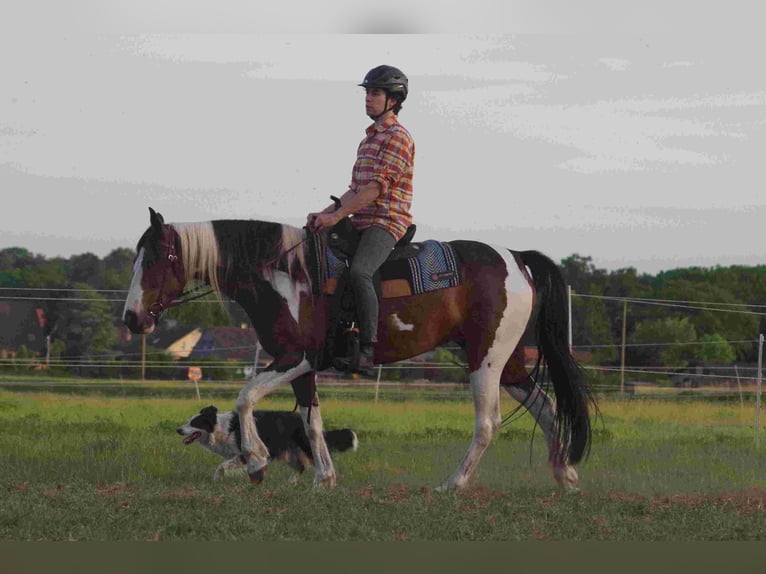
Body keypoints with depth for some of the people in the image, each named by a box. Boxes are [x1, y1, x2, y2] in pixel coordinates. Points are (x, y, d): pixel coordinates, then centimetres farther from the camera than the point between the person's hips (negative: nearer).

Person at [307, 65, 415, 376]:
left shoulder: (398, 137, -8)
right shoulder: (369, 138, 22)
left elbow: (377, 187, -17)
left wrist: (337, 215, -19)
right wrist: (325, 213, 9)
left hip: (386, 222, -10)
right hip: (359, 222, 10)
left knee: (359, 272, -34)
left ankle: (366, 353, -37)